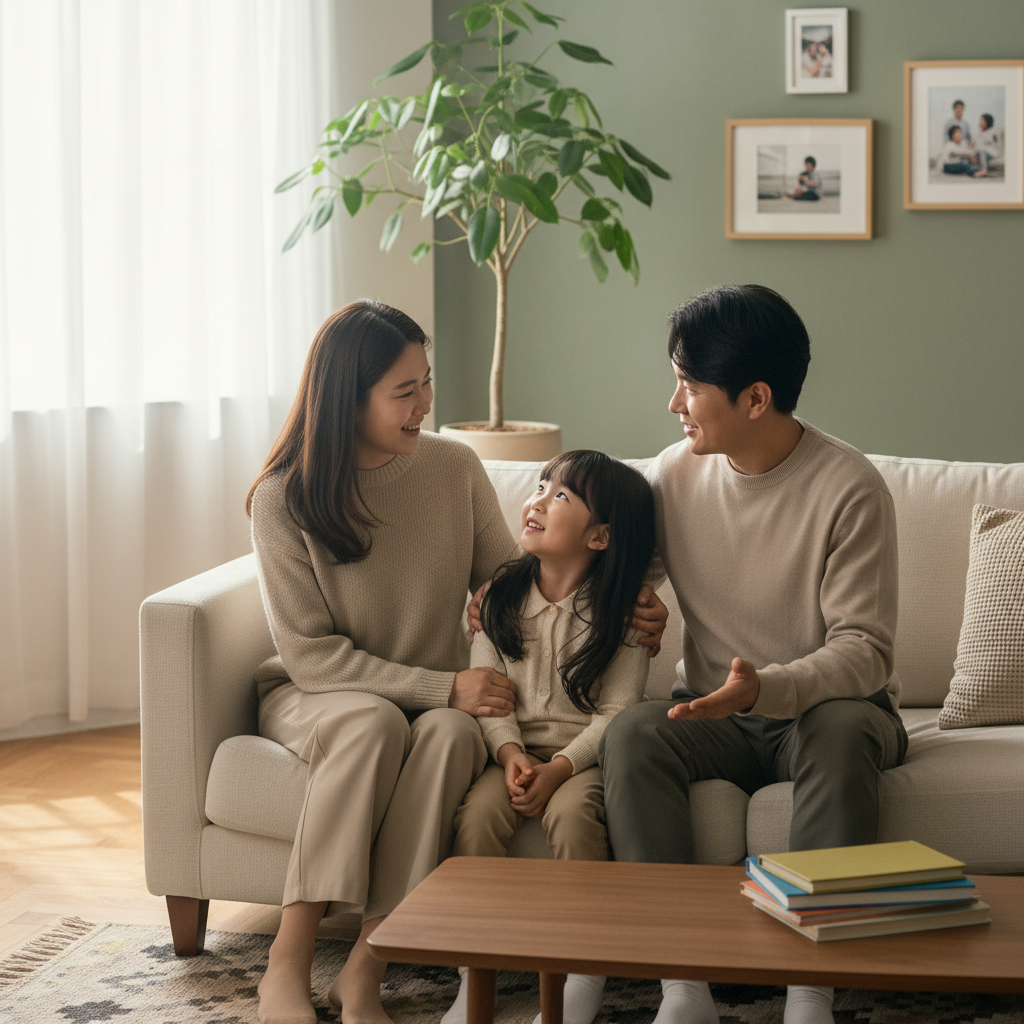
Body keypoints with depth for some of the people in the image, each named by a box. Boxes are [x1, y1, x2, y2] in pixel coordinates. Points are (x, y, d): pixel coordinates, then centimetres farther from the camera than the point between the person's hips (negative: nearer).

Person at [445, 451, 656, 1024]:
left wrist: (558, 768, -22)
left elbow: (617, 711, -9)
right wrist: (510, 753, -15)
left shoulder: (619, 611, -4)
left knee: (571, 811, -34)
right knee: (478, 812, -26)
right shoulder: (501, 595, 7)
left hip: (586, 752, -3)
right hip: (515, 747, 3)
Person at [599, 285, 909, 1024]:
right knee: (630, 734, -28)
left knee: (843, 732, -39)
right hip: (717, 714, 4)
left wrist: (766, 687, -35)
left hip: (824, 706, -3)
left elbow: (865, 650, -18)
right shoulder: (677, 473, 1)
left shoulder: (848, 488, -14)